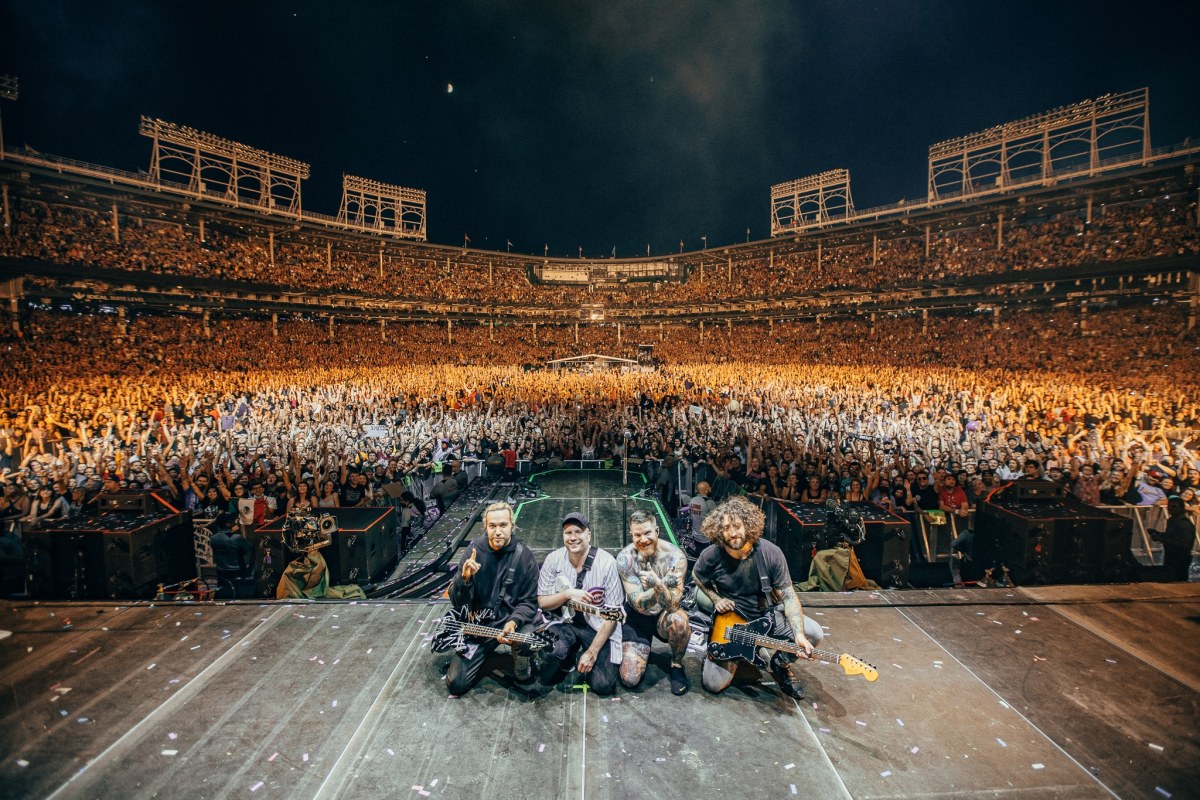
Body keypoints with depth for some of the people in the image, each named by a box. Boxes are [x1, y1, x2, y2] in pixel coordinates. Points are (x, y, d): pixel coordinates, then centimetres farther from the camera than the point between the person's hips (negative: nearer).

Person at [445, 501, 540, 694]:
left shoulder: (524, 557, -12)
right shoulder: (474, 550, -9)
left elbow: (529, 602, -6)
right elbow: (457, 602, -7)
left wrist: (513, 622, -26)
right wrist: (465, 578, -28)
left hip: (513, 620, -2)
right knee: (456, 684, -5)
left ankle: (522, 667, 3)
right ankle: (485, 652, 26)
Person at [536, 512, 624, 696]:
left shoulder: (607, 563, -17)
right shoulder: (553, 559, -8)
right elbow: (542, 603, -2)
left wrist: (592, 652, -16)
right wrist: (567, 594, -23)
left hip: (598, 627, -1)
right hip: (564, 623, 2)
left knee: (603, 685, -17)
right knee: (548, 677, -24)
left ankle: (584, 657, 15)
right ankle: (568, 655, 10)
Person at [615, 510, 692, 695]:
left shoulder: (675, 556, -22)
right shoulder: (625, 558, -19)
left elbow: (673, 605, -28)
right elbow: (639, 604, -22)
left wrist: (658, 585, -48)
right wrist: (666, 583, -35)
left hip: (664, 615, -1)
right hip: (636, 617, 1)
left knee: (679, 620, -36)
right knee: (630, 679, -12)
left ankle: (677, 665, -5)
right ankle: (644, 649, 22)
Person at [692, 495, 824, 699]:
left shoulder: (771, 553, -19)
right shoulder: (711, 556, -17)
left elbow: (788, 595, -15)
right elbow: (696, 576, 7)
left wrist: (799, 634, -28)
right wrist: (716, 599, -7)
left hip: (768, 614, 1)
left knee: (814, 634, -23)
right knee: (714, 683, -11)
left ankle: (781, 662, 9)